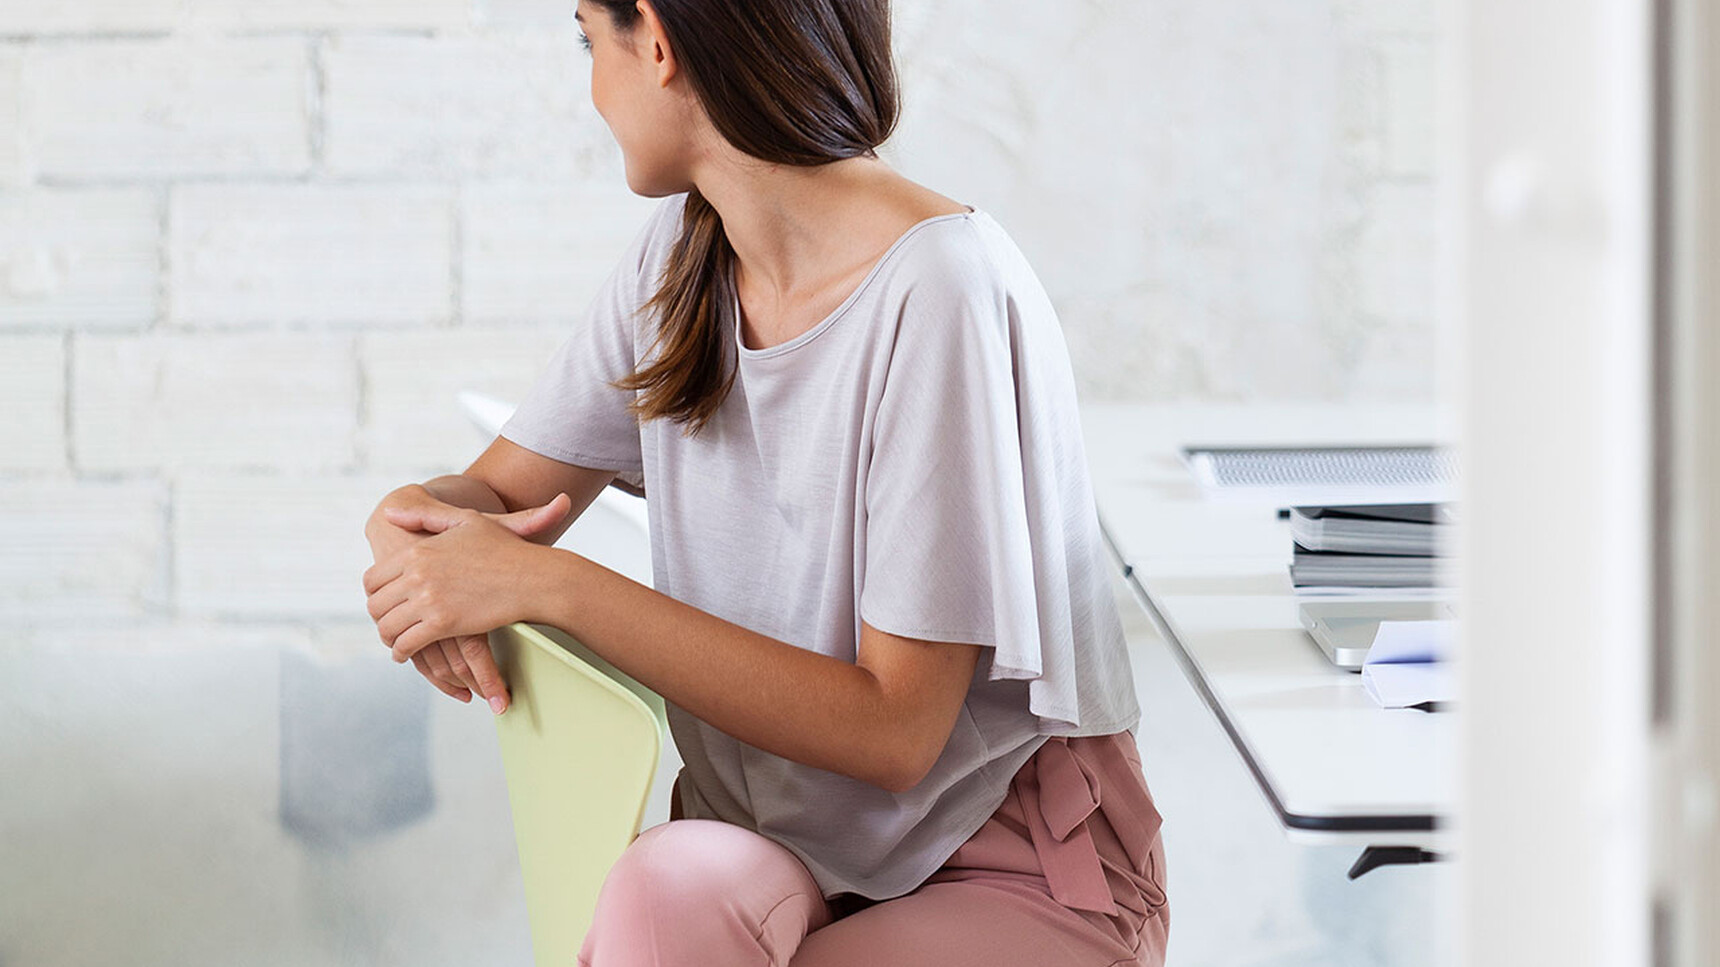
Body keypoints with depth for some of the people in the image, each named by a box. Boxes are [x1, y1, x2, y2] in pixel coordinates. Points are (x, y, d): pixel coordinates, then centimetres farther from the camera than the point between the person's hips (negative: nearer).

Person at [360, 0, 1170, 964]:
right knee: (670, 888, -29)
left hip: (1018, 878, -4)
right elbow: (498, 491, 12)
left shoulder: (943, 289, -20)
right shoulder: (681, 253, 4)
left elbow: (893, 730, -21)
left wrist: (552, 586, -22)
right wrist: (415, 530, -13)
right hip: (788, 843, 5)